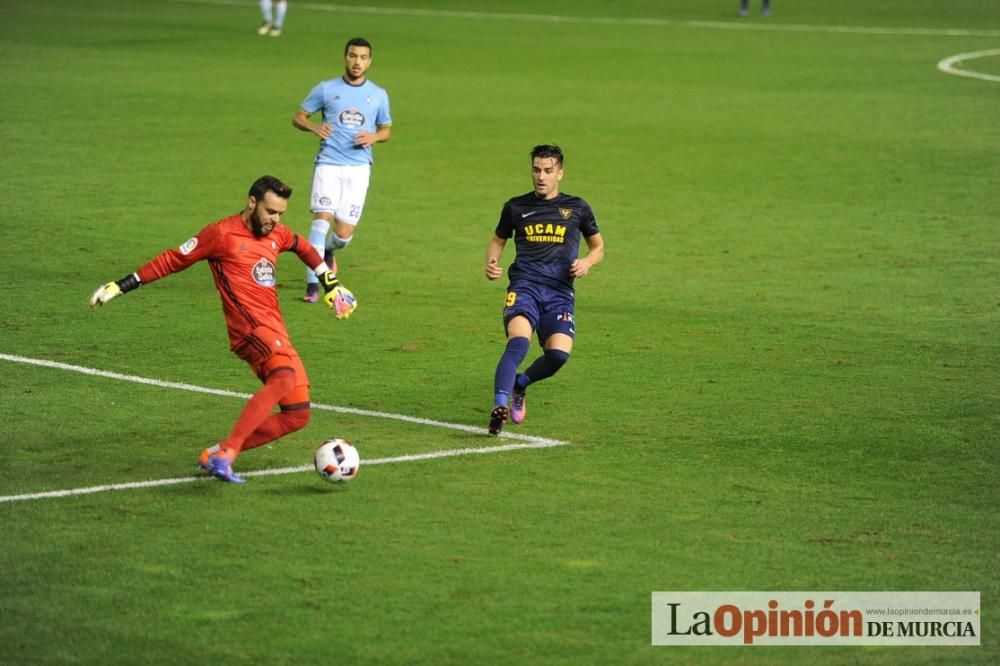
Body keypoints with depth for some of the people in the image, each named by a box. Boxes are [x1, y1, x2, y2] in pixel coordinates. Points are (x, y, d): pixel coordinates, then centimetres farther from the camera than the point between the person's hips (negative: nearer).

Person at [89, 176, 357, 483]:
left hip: (278, 335, 8)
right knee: (285, 377, -36)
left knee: (297, 416, 2)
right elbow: (171, 261, 0)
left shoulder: (277, 234, 16)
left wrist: (332, 286, 41)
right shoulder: (221, 235, -5)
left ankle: (216, 456, 5)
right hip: (252, 328, -8)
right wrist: (120, 286, -1)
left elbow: (304, 248, 38)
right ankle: (225, 452, -41)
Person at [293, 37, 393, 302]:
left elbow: (386, 129, 20)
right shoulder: (326, 89, 4)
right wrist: (314, 127, -13)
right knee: (323, 217, -21)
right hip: (329, 164, -2)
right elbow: (298, 117, 10)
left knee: (344, 234, -1)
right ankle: (313, 283, -19)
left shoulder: (379, 95, 9)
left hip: (359, 168, 2)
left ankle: (327, 250, 36)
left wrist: (374, 137, -3)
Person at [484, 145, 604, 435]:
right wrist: (491, 263, 5)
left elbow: (598, 246, 22)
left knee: (559, 354, -19)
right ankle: (500, 405, -35)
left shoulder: (576, 207, 12)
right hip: (524, 286, -1)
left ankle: (520, 384, 12)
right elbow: (498, 240, 27)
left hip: (559, 291, 1)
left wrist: (587, 262, -1)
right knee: (519, 342, -29)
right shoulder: (516, 207, 12)